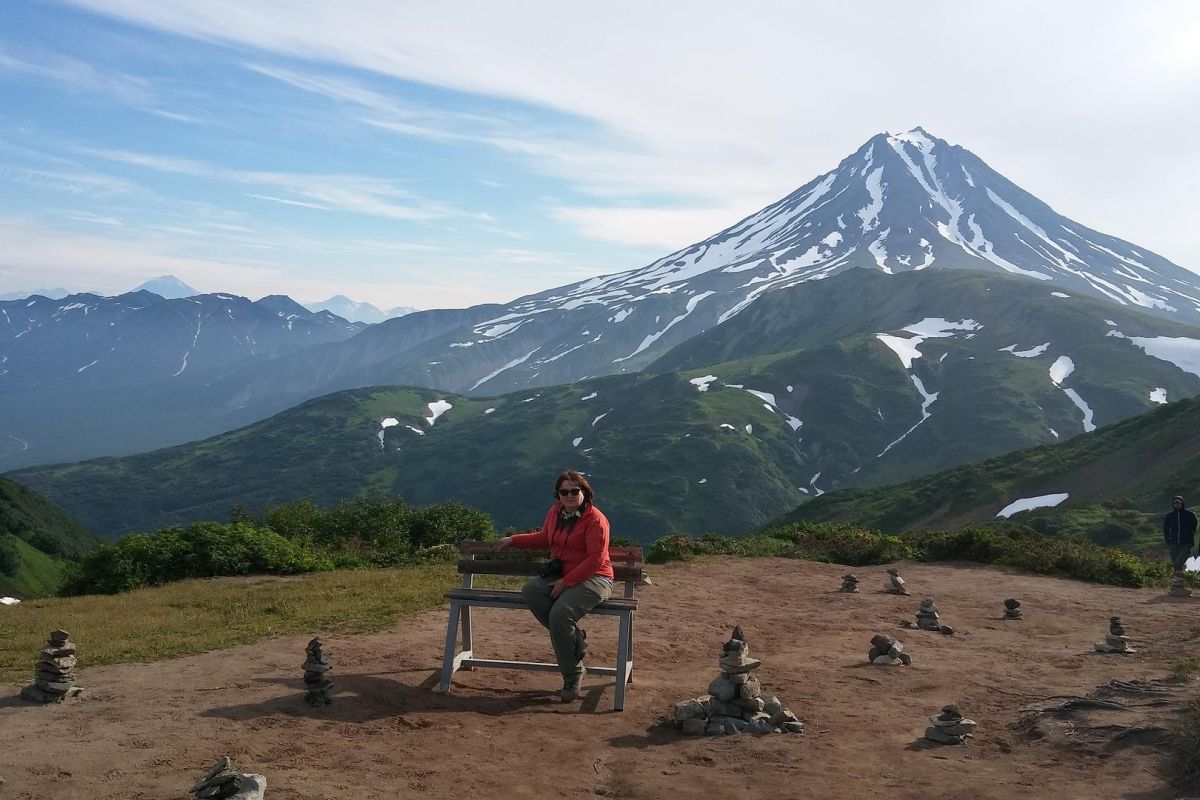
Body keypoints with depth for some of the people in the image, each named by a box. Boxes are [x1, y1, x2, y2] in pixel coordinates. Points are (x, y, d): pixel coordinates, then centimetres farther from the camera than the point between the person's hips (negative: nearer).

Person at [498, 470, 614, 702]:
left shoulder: (595, 519, -12)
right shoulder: (555, 512, 10)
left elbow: (596, 559, -17)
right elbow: (544, 538, 30)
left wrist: (566, 582, -21)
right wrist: (513, 540, 31)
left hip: (593, 579, -7)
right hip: (560, 575, 7)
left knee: (560, 613, -32)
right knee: (531, 590, -23)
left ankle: (572, 676, -12)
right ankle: (575, 639, -12)